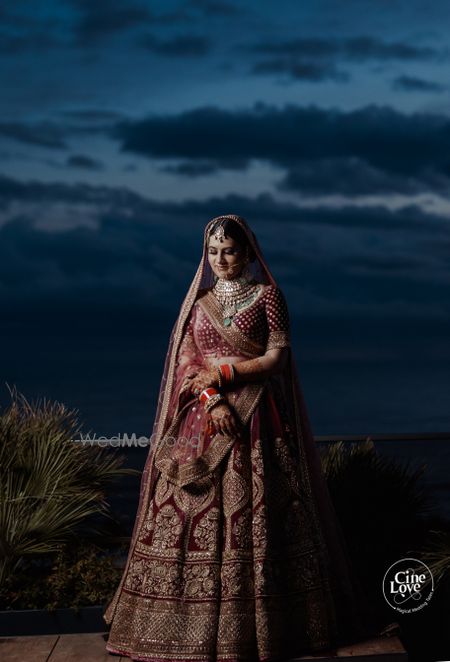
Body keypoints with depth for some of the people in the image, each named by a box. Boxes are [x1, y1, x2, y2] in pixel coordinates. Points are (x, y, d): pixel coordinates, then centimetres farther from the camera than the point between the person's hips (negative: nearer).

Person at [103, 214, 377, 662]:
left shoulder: (267, 295, 2)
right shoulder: (198, 300, 11)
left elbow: (278, 356, -5)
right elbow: (186, 361, 3)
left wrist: (222, 374, -11)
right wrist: (211, 401, -13)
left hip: (257, 421, -3)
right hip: (205, 420, 3)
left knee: (255, 513, -3)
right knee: (198, 511, 0)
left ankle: (262, 618, 8)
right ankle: (193, 617, 9)